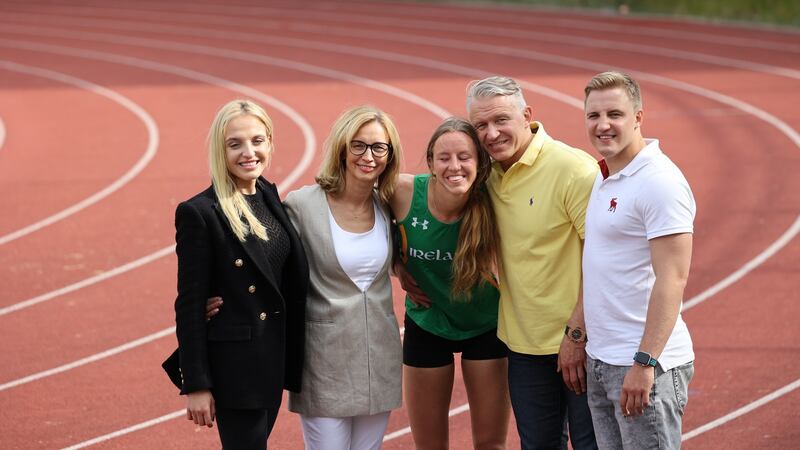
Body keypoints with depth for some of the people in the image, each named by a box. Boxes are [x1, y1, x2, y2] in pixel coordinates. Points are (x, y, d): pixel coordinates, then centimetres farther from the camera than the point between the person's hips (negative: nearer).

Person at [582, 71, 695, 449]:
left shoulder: (659, 182, -14)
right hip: (601, 362, 9)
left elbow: (672, 279, -20)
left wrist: (644, 363, -23)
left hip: (644, 365, -9)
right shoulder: (604, 178, 14)